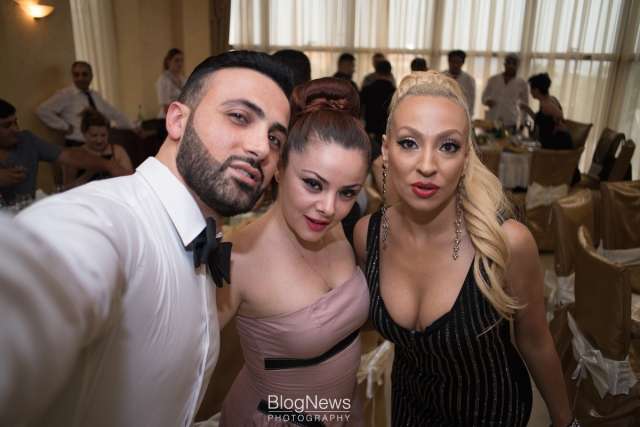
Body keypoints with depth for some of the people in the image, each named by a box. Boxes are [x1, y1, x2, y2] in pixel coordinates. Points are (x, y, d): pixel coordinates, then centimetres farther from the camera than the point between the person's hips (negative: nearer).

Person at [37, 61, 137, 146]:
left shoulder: (95, 96, 14)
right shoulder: (65, 94, -5)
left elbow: (114, 113, 22)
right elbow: (42, 111, -13)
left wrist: (132, 129, 16)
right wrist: (64, 127, -11)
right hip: (78, 147, -6)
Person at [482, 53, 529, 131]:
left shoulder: (521, 83, 5)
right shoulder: (493, 80, 7)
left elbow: (525, 104, 12)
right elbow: (484, 96, 14)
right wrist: (487, 101, -9)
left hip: (510, 123, -1)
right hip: (491, 121, 1)